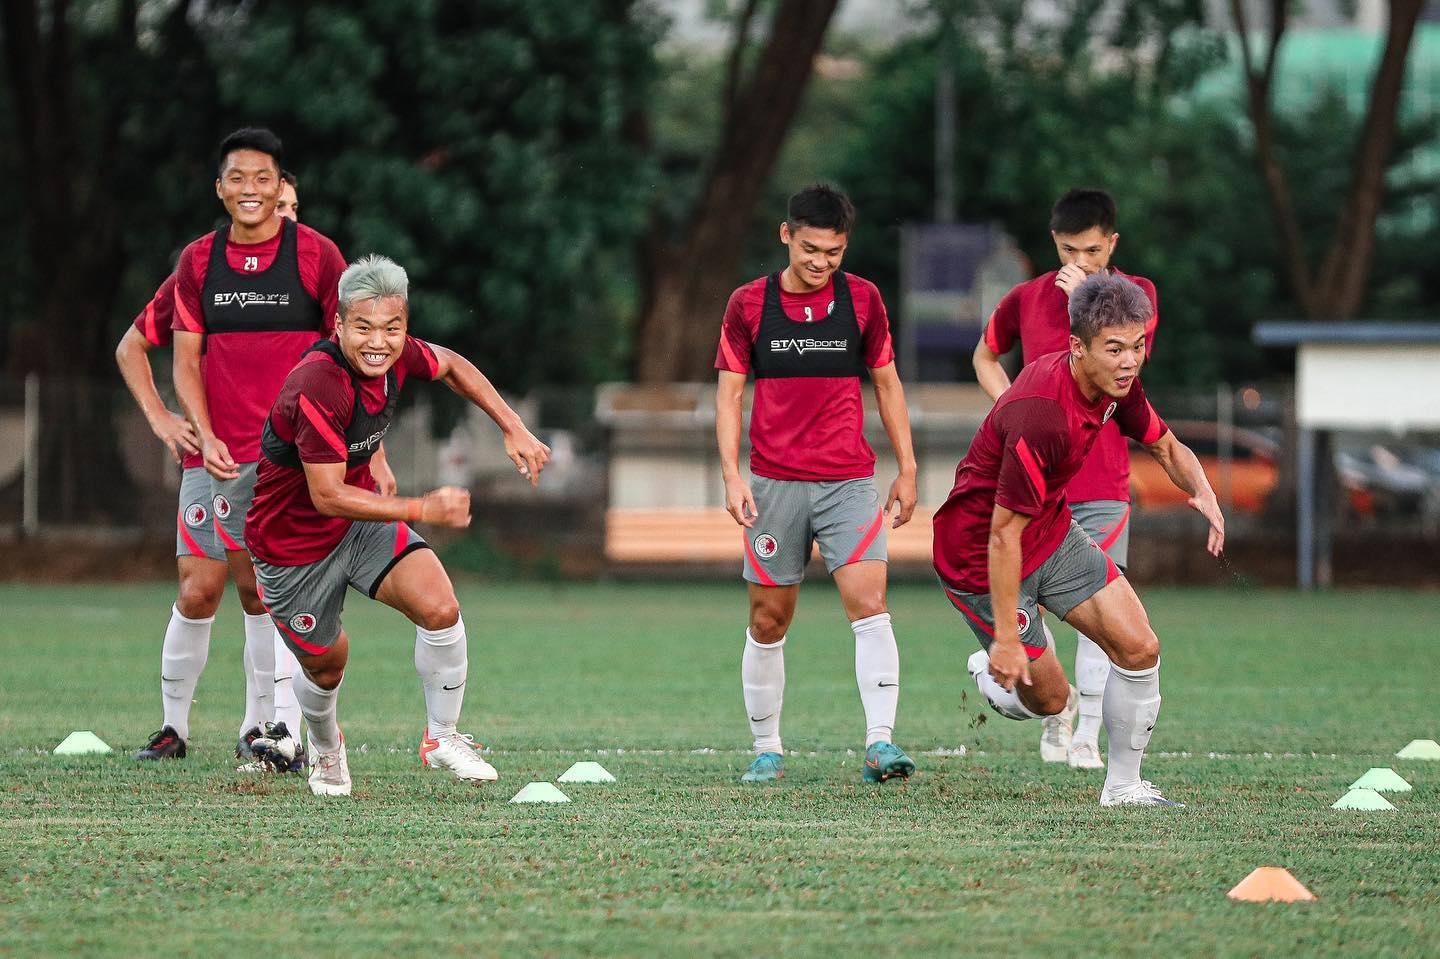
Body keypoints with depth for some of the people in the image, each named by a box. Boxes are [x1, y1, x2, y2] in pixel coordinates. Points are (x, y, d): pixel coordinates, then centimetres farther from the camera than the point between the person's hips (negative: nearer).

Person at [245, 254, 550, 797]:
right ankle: (325, 748, 46)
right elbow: (328, 495, -33)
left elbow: (451, 366, 12)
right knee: (326, 664, 11)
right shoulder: (318, 389, -35)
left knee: (439, 608, -17)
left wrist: (513, 428, 6)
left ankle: (442, 737, 3)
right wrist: (422, 510, -31)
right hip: (293, 542, -5)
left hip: (360, 519, 5)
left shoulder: (396, 356, -13)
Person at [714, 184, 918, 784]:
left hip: (849, 481, 0)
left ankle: (880, 743, -21)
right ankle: (767, 750, 19)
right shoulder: (748, 304, 1)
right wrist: (731, 476, -6)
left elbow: (887, 384, 11)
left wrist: (906, 470, 9)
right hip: (774, 484, 0)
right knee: (769, 621, 5)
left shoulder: (862, 299, 3)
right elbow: (729, 392, 4)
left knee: (869, 605, -17)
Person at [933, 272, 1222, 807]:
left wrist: (1201, 491, -13)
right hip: (977, 553, -8)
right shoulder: (1041, 416, -35)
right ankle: (987, 675, 34)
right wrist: (1006, 637, -28)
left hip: (1052, 531, 8)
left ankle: (1124, 786, 13)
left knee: (1139, 649, -3)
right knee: (1048, 697, 0)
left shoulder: (1116, 385, -9)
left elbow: (1166, 446, 10)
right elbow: (1004, 534, -31)